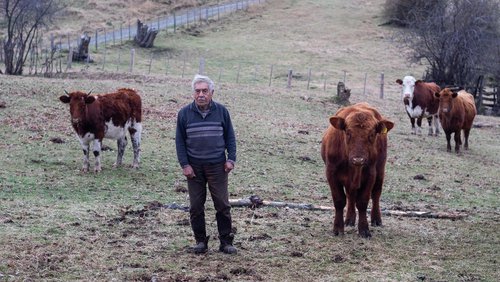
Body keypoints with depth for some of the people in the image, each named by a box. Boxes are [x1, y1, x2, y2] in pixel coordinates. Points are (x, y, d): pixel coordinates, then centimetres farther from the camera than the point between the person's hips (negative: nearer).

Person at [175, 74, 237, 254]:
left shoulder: (221, 111, 2)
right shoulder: (185, 113, 0)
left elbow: (230, 137, 7)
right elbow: (180, 141, 3)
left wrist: (231, 159, -2)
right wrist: (184, 164, -5)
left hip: (217, 166, 0)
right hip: (194, 167, 0)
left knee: (222, 204, 0)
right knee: (196, 206, 4)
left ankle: (226, 241, 9)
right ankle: (200, 241, 16)